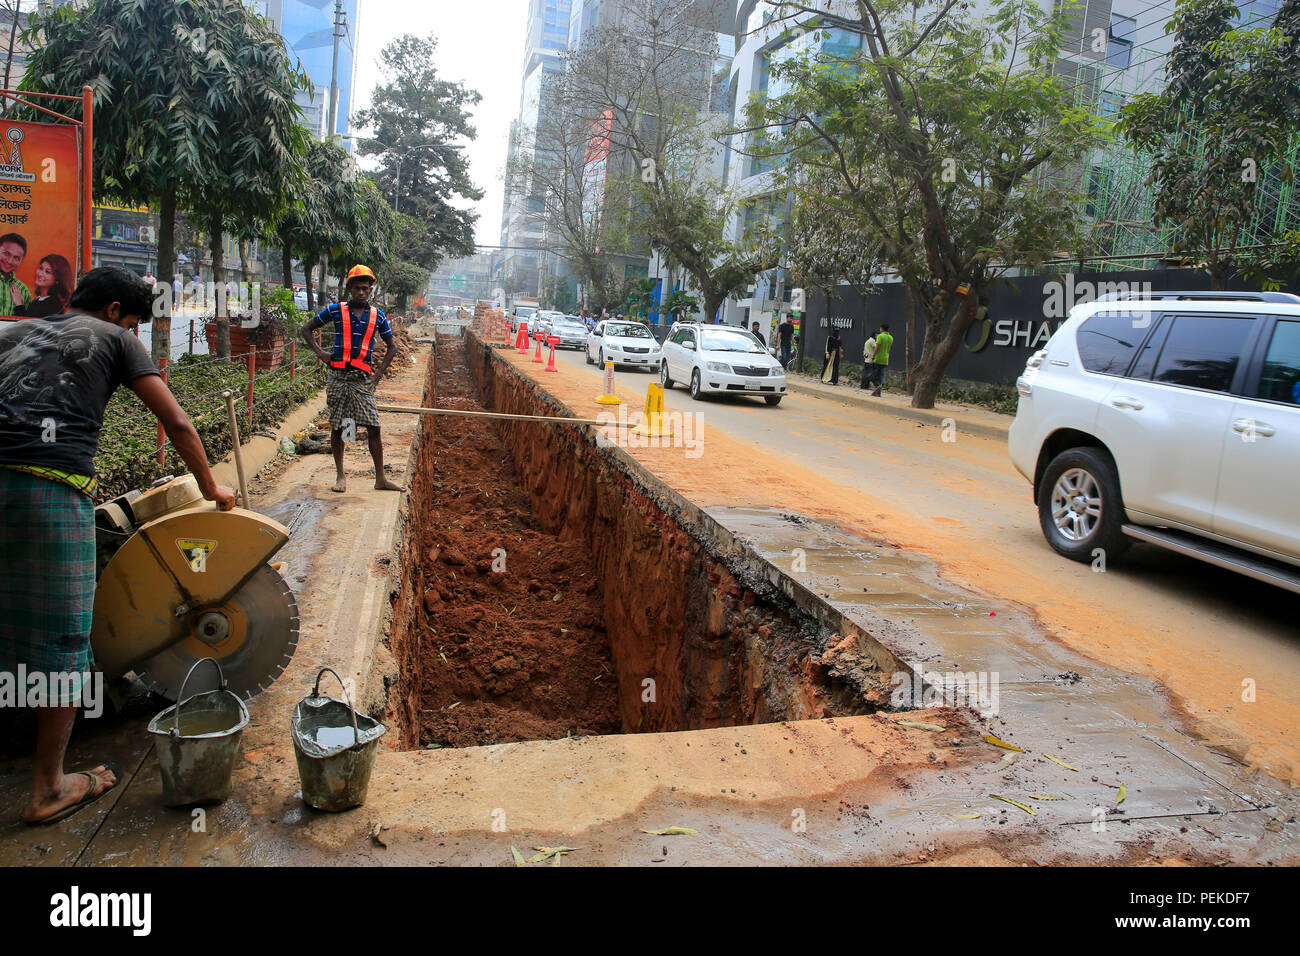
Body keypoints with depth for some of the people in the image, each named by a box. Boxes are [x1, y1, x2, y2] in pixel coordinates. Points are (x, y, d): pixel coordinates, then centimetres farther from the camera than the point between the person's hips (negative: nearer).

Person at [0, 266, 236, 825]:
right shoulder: (114, 338, 12)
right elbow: (176, 423, 7)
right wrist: (210, 487, 18)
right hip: (53, 490, -5)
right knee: (62, 637, 4)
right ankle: (49, 788, 14)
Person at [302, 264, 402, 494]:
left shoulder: (377, 316, 7)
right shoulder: (336, 311, 3)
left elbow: (392, 347, 17)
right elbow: (306, 328, 13)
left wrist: (379, 373, 7)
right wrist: (319, 352, 0)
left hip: (363, 379, 1)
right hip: (338, 376, 0)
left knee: (373, 428, -4)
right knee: (337, 427, 5)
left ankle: (380, 478, 2)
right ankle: (340, 475, 16)